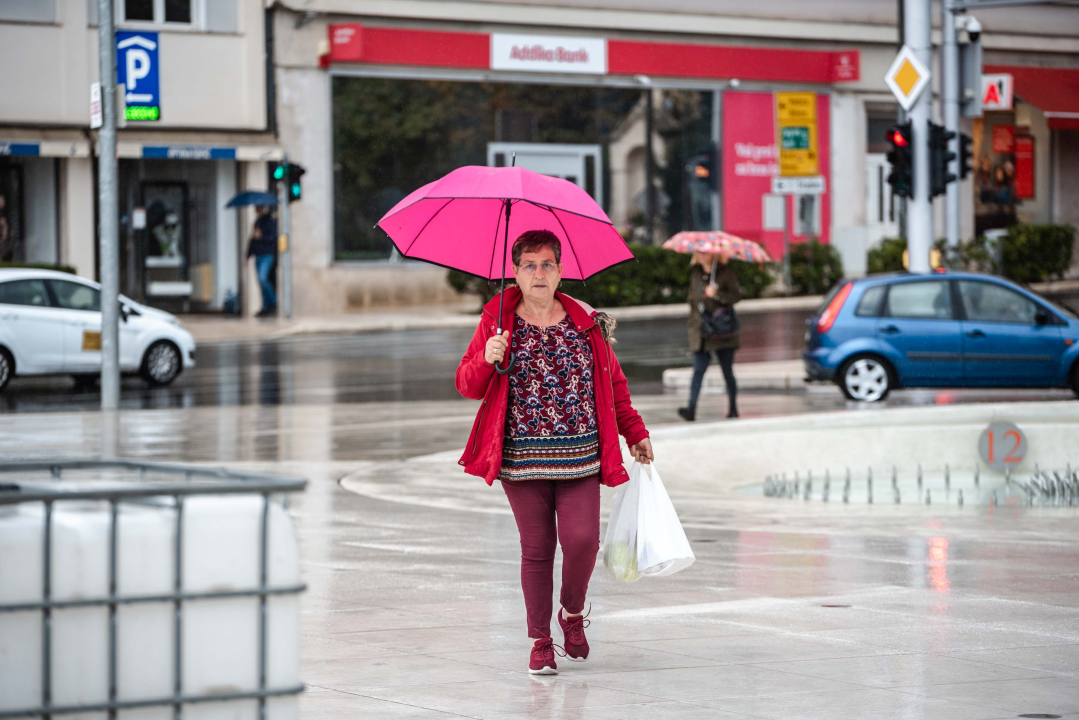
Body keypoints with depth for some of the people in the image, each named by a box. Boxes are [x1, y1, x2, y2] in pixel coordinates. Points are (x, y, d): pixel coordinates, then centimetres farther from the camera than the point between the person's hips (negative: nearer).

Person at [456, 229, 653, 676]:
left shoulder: (587, 323, 9)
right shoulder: (498, 322, 5)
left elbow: (614, 384, 18)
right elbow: (467, 385, 6)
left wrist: (635, 433, 16)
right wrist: (487, 359, -14)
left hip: (579, 456, 1)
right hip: (522, 456, -1)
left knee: (582, 539, -12)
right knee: (536, 549, 1)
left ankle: (573, 613, 18)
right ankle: (540, 643, 13)